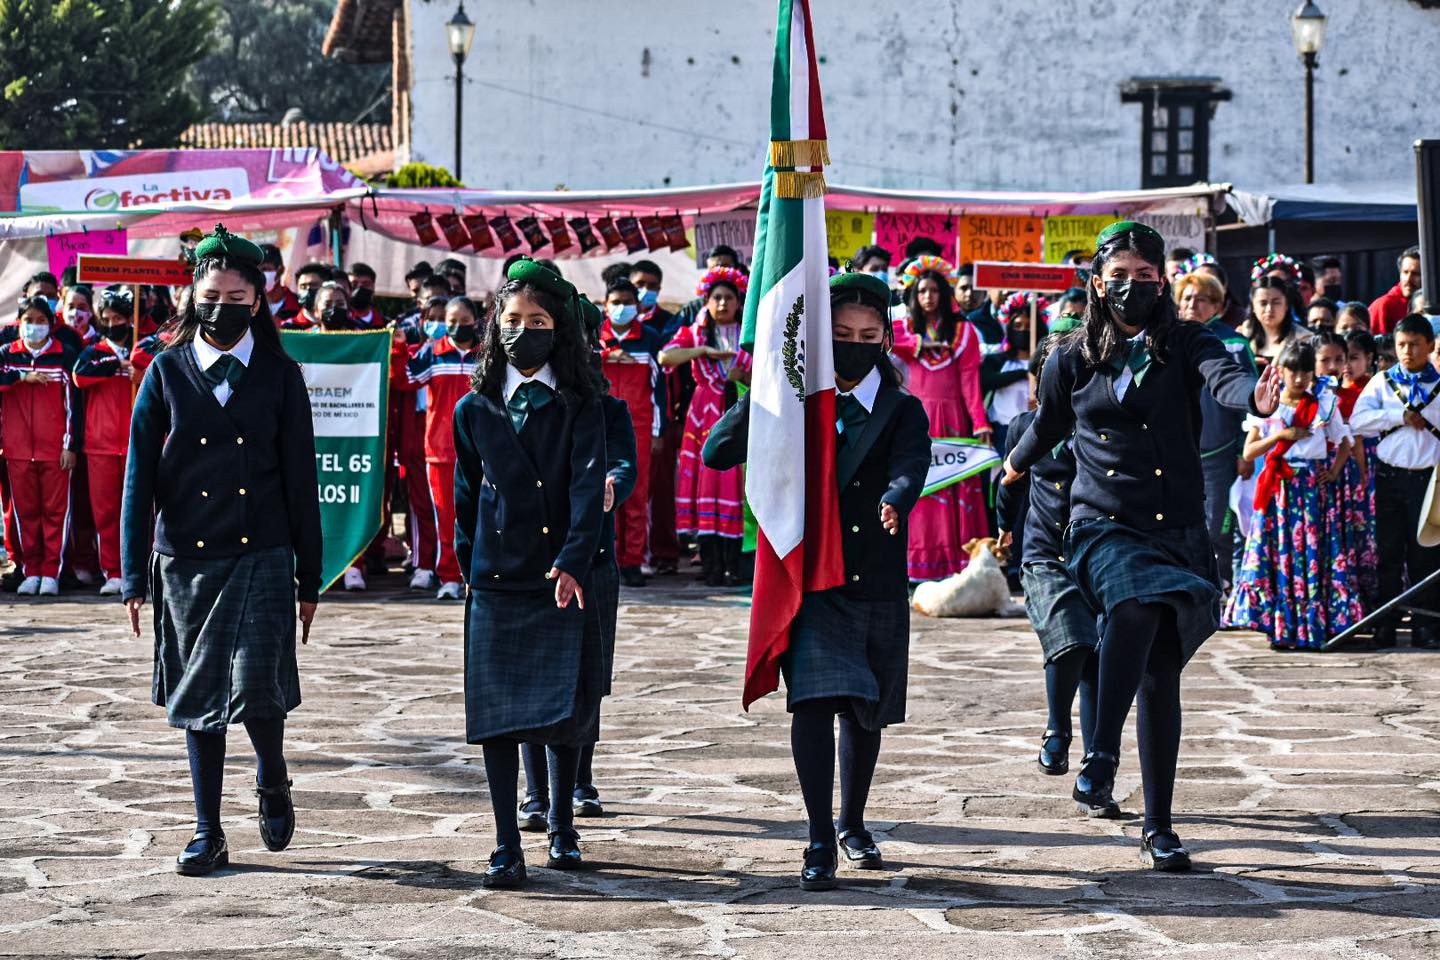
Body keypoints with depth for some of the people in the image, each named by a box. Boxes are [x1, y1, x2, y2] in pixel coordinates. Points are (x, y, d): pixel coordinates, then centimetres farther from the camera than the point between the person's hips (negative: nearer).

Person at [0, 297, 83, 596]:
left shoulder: (64, 356, 3)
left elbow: (74, 403, 2)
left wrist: (72, 445, -3)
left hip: (55, 450, -2)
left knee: (55, 510, -1)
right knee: (25, 511, 4)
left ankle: (51, 572, 3)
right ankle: (30, 571, 10)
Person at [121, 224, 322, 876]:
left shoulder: (280, 375, 3)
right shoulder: (168, 371, 3)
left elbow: (301, 478, 5)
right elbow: (139, 476, 2)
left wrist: (309, 578, 3)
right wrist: (135, 576, -3)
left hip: (261, 558, -1)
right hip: (186, 559, 1)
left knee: (257, 684, -13)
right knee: (198, 698, 6)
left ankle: (272, 782, 18)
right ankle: (208, 834, 16)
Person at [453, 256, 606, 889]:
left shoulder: (579, 407, 0)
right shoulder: (475, 409, 8)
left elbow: (588, 486, -12)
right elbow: (466, 496, 13)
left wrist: (573, 562, -25)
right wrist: (471, 568, 6)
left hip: (563, 581, -1)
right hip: (496, 585, 1)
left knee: (566, 713, 4)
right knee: (497, 716, -2)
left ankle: (562, 829, 25)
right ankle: (507, 850, 3)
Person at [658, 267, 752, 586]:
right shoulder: (694, 333, 11)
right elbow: (665, 357, -7)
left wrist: (743, 377, -8)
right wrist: (704, 350, -16)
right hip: (705, 414, 0)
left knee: (735, 485, -6)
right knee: (706, 484, -6)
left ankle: (733, 566, -4)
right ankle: (712, 567, -4)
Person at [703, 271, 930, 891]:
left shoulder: (903, 412, 2)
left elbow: (911, 464, -20)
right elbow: (717, 453, -6)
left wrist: (895, 500, -43)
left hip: (877, 585, 2)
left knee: (864, 710, 14)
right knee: (813, 699, -17)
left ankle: (851, 823, 36)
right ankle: (820, 841, -12)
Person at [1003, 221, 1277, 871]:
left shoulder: (1185, 346, 3)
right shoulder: (1072, 360, 6)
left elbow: (1222, 375, -20)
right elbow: (1048, 426, 25)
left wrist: (1256, 397, -43)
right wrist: (1015, 466, 43)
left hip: (1178, 531, 1)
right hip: (1104, 526, -1)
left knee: (1161, 672, 3)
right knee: (1136, 606, -34)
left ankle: (1158, 828, 11)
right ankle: (1100, 756, -27)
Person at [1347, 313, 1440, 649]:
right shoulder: (1382, 382, 9)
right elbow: (1358, 421, -5)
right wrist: (1401, 415, -10)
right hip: (1389, 477, 1)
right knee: (1388, 552, 3)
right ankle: (1384, 628, 8)